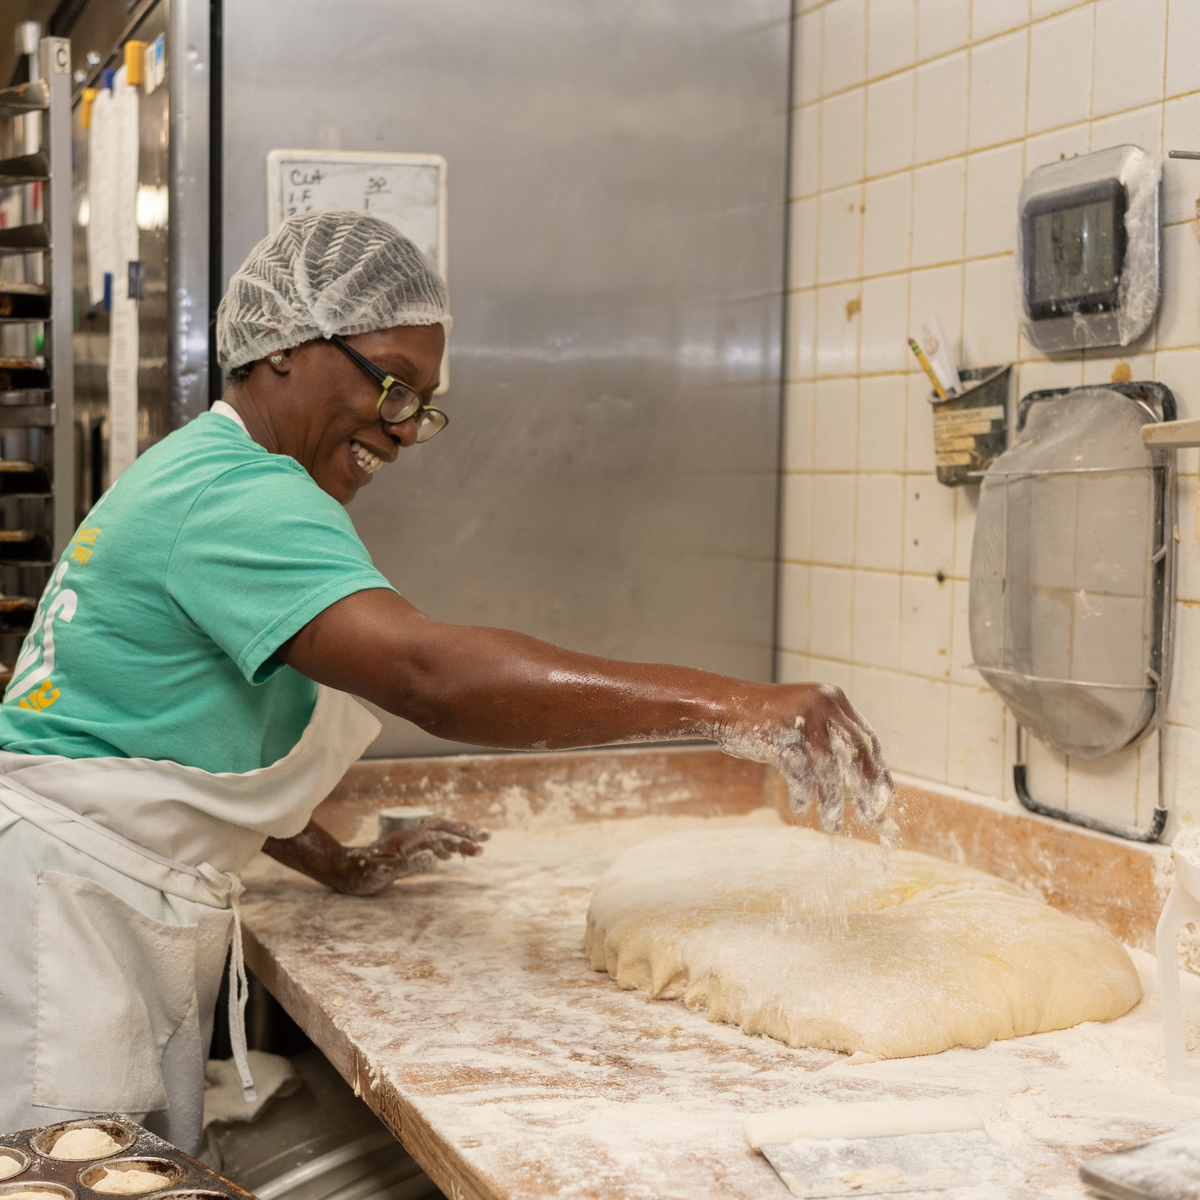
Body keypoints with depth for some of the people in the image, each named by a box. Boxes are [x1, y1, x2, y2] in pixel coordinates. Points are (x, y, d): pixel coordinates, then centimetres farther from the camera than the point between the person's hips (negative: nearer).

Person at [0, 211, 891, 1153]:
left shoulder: (195, 473, 14)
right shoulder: (238, 495, -20)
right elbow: (432, 676, -36)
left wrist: (339, 866, 13)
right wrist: (728, 706, -39)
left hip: (134, 918, 10)